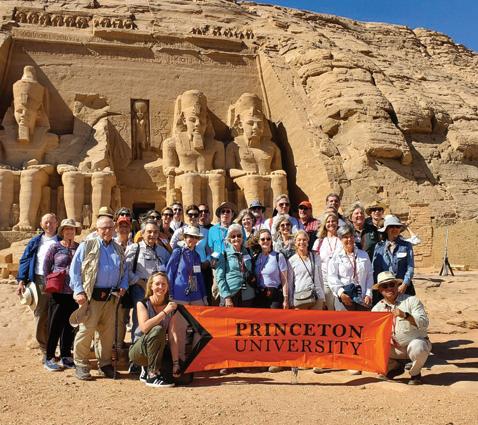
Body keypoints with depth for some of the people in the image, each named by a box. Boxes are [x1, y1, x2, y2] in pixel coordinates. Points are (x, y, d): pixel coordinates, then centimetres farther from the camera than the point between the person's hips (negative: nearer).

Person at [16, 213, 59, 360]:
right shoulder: (35, 242, 12)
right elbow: (25, 261, 9)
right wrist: (21, 281, -1)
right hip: (39, 281, 2)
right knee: (40, 317, 3)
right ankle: (45, 350, 14)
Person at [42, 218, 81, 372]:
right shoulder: (55, 247, -2)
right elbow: (46, 268, 3)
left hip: (74, 293, 3)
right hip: (58, 292, -3)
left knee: (70, 325, 10)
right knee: (55, 325, 1)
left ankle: (66, 356, 22)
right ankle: (49, 358, 11)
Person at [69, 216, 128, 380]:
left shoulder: (118, 249, 16)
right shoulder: (87, 246, 2)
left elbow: (125, 270, 24)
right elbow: (75, 269, -1)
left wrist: (123, 286, 6)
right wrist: (78, 291, -10)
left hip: (111, 297, 4)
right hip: (91, 296, -4)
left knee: (109, 332, 8)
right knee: (86, 330, -7)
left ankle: (105, 363, 21)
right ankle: (81, 365, 6)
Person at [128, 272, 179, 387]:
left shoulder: (170, 307, 0)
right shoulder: (142, 304, -10)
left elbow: (172, 335, -11)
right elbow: (144, 327, -28)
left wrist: (175, 363, -19)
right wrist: (165, 312, -28)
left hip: (158, 350, 5)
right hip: (138, 351, -4)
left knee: (179, 372, -18)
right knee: (157, 330, -33)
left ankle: (147, 370, 10)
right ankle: (153, 375, -24)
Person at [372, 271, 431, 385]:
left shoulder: (411, 300, -9)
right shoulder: (377, 308, 0)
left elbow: (424, 324, -21)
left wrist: (405, 315, -35)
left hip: (415, 342, -4)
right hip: (394, 348, 4)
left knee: (417, 348, -37)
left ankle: (415, 373, -2)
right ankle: (395, 366, 15)